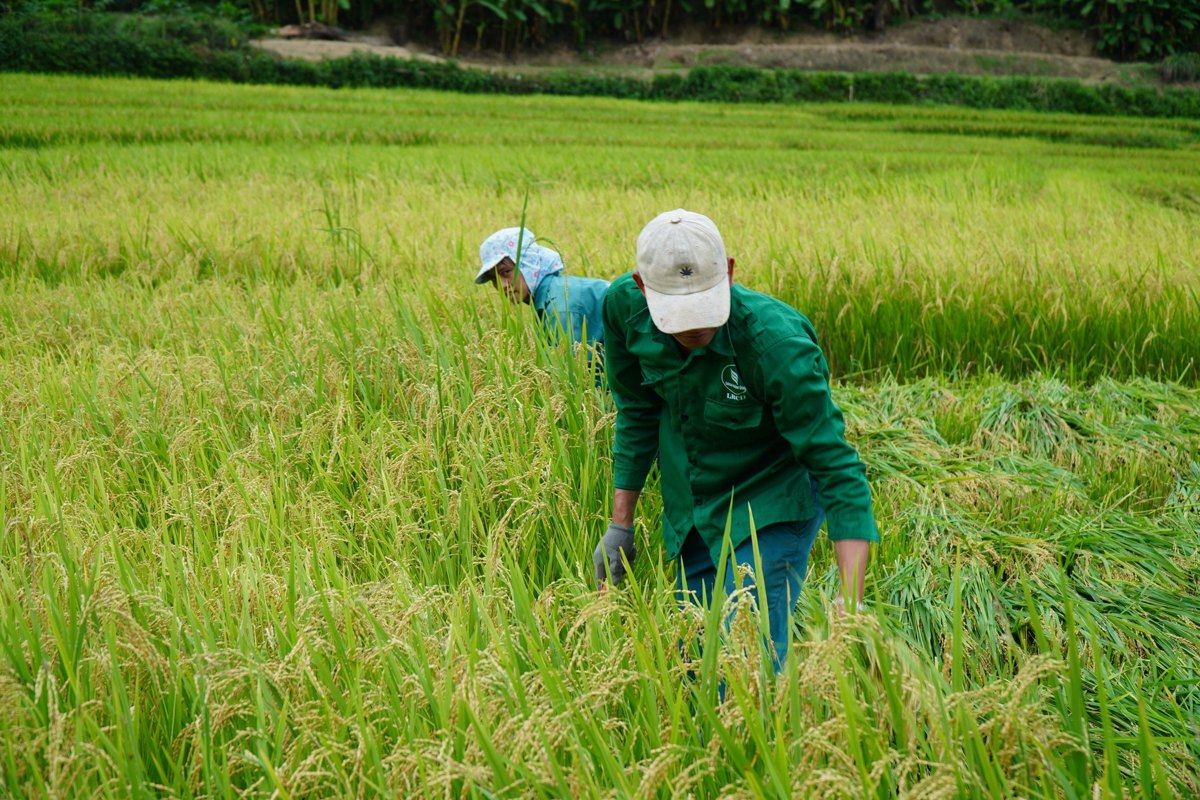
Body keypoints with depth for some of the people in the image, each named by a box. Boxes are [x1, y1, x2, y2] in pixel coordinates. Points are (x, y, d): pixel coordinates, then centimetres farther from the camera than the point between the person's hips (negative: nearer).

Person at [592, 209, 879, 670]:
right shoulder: (624, 307, -15)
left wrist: (851, 598, -37)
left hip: (771, 508, -5)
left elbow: (836, 467, -29)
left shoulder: (774, 344, -31)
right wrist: (620, 523, 6)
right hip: (688, 512, 6)